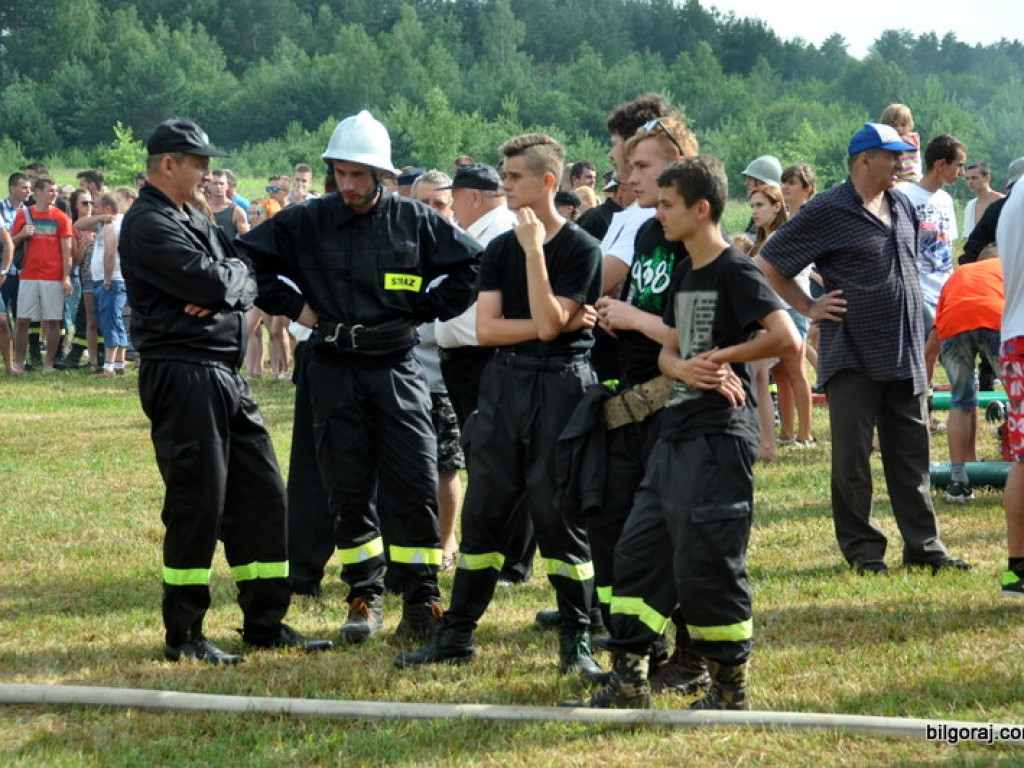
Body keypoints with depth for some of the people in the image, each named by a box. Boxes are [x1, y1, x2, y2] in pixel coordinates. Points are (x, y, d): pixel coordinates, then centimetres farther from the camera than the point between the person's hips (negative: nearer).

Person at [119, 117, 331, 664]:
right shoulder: (149, 224, -11)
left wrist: (223, 292, -11)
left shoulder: (196, 222, 20)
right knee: (197, 504, -5)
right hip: (184, 376, -9)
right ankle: (183, 636, 4)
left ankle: (265, 623, 17)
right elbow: (213, 281, -21)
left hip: (225, 374, 9)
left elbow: (247, 284, 11)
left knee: (262, 496, 10)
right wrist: (231, 274, 1)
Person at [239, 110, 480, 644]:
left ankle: (421, 599, 2)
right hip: (335, 372, 1)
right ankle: (365, 598, 13)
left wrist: (423, 312, 2)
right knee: (348, 491, 3)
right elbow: (246, 258, 5)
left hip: (397, 368, 0)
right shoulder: (307, 222, 1)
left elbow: (471, 268, 8)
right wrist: (293, 305, 0)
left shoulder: (415, 221, 2)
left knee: (414, 486, -4)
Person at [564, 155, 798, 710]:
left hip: (720, 436, -9)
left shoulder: (735, 271, -11)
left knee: (704, 563, -6)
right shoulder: (683, 275, 16)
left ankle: (731, 688, 6)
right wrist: (685, 368, -8)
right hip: (677, 431, 9)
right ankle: (628, 682, 15)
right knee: (638, 550, 9)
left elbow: (786, 338, -21)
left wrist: (721, 357, -11)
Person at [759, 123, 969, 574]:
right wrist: (809, 308, -5)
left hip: (904, 356, 6)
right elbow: (769, 266, -4)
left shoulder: (902, 206, 11)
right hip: (853, 359, -6)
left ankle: (923, 545, 15)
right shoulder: (827, 212, -9)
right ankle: (863, 549, 8)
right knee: (852, 460, 0)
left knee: (911, 456, 9)